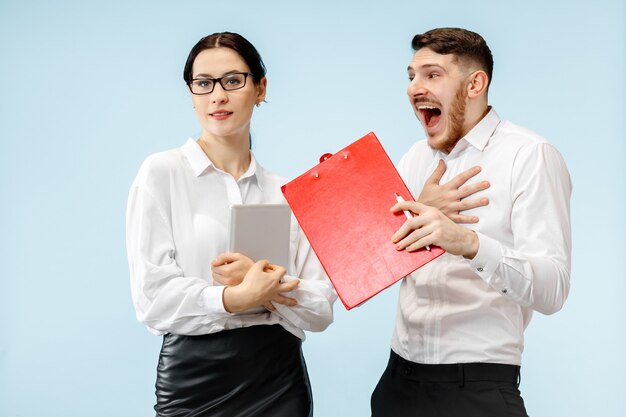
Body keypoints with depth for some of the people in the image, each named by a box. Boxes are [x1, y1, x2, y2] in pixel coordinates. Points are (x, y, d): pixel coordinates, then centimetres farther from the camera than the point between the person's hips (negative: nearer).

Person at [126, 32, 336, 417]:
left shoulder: (287, 193, 4)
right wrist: (239, 297, -19)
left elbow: (320, 310, 0)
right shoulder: (162, 173, -4)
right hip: (194, 375, -2)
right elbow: (153, 297, -10)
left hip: (281, 375, 3)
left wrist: (264, 280, -16)